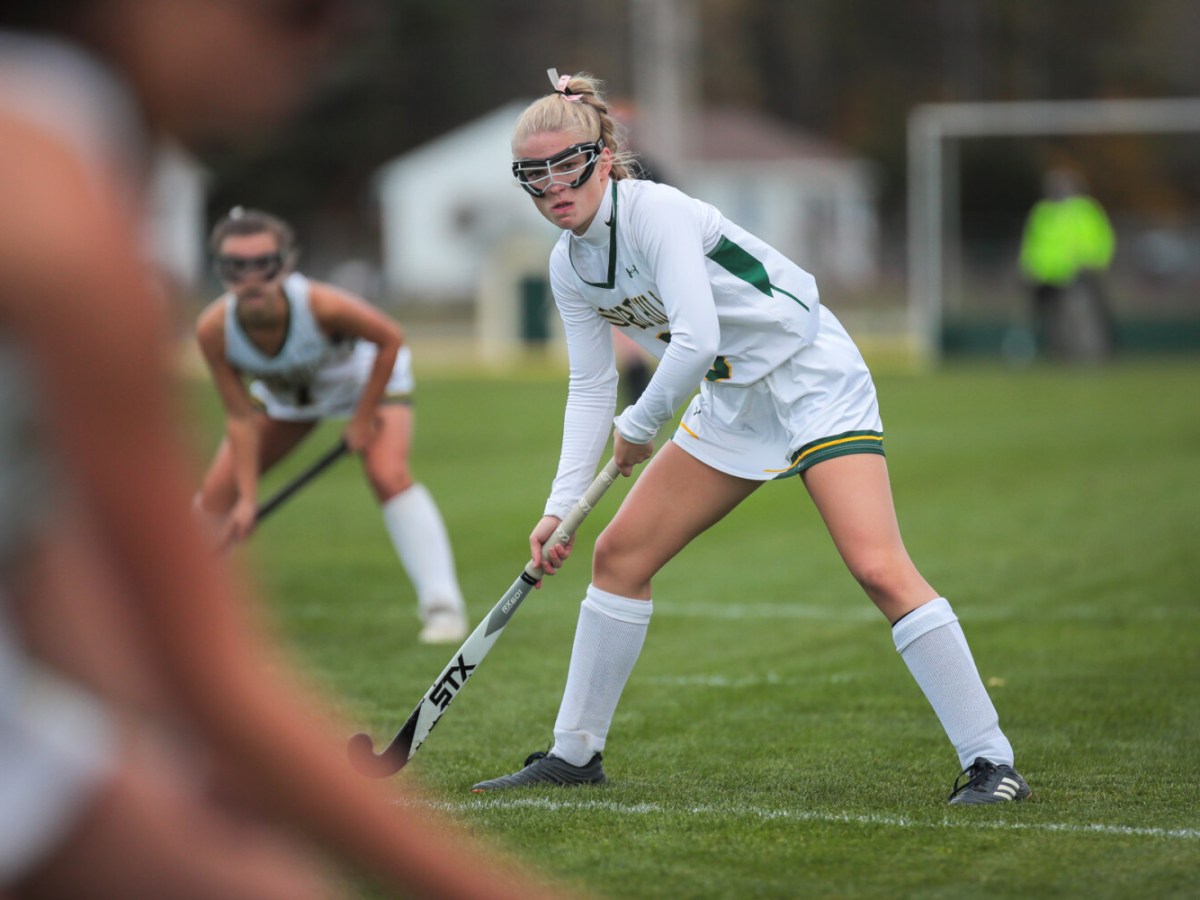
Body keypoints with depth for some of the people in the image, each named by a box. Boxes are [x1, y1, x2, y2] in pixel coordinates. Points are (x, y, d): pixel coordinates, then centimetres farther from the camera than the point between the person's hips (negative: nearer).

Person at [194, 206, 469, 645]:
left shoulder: (322, 306, -42)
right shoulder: (214, 329, -32)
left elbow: (390, 339, -23)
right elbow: (241, 417, -22)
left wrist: (363, 418, -20)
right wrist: (248, 498, -24)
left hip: (365, 377, -3)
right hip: (283, 393, 3)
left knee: (389, 475, -24)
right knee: (218, 494, -2)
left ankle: (442, 604, -17)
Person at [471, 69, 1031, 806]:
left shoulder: (656, 211, -22)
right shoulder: (570, 266, 3)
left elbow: (697, 339, -29)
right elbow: (592, 387, 8)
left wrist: (640, 428, -13)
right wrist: (561, 505, -1)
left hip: (814, 380, -8)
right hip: (732, 405, 8)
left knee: (879, 568, -22)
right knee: (619, 554, 6)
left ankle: (991, 763, -19)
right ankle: (575, 752, 19)